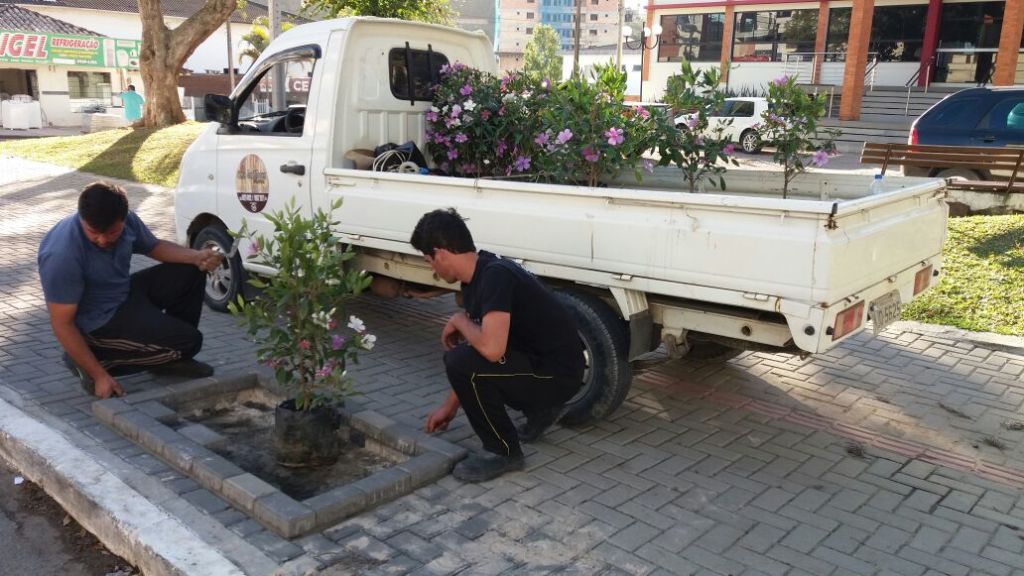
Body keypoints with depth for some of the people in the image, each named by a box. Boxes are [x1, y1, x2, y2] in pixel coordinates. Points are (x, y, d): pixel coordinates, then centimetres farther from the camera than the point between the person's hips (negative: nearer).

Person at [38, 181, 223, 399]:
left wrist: (197, 257, -11)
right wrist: (99, 376, -24)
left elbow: (154, 246, 9)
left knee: (191, 273, 4)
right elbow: (62, 324, -26)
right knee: (189, 340, -16)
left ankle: (169, 354, 15)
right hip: (100, 323, -8)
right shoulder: (63, 255, -32)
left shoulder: (127, 221, -13)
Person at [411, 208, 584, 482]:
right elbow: (482, 343, 15)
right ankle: (540, 410, 22)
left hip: (558, 373, -10)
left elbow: (491, 349, -37)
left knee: (460, 360, -24)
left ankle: (503, 451, -5)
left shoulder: (495, 275, -25)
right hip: (539, 360, 10)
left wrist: (459, 320, -15)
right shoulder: (477, 278, 5)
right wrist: (450, 405, 21)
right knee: (469, 355, 19)